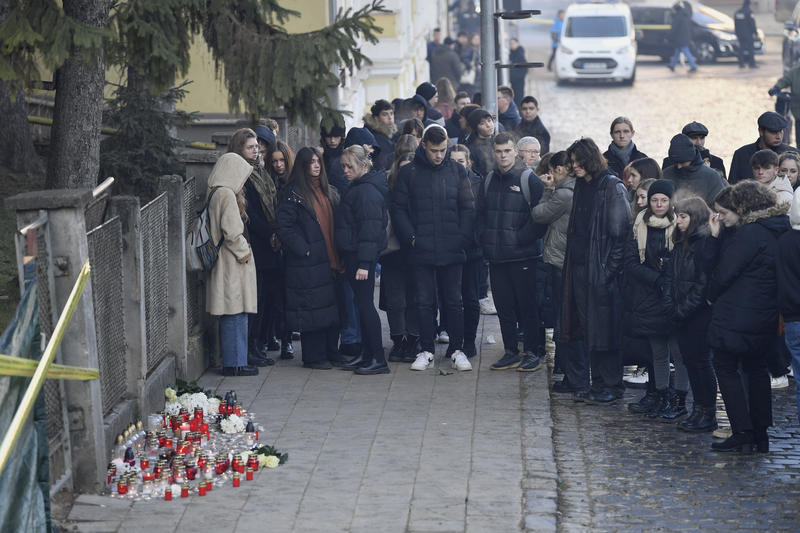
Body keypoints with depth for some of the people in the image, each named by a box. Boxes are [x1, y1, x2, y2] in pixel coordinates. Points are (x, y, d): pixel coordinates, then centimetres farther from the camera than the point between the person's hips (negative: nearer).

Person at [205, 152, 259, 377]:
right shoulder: (226, 194, -16)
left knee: (232, 315, 13)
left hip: (228, 263, 10)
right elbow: (231, 230, -21)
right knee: (236, 314, -6)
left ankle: (233, 360, 17)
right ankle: (235, 363, -3)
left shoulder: (214, 193, 14)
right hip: (233, 265, -10)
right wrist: (243, 251, -9)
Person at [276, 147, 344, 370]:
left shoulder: (328, 192, 15)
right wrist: (304, 249, -16)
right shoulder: (293, 193, -7)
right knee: (312, 309, -3)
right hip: (307, 263, -7)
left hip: (330, 261, 7)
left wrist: (338, 255, 9)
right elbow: (284, 227, -12)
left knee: (332, 308, 9)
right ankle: (313, 357, 5)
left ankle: (331, 353, 18)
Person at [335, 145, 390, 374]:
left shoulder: (367, 191, -16)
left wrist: (364, 263, -24)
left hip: (361, 255, -10)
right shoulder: (357, 188, 15)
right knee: (362, 304, 12)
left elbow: (369, 229, -21)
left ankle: (379, 359, -5)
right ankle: (368, 355, 17)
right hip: (353, 255, 10)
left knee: (365, 304, -7)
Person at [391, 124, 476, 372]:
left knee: (453, 301, 6)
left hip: (451, 250, 0)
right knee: (425, 302, 5)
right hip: (421, 250, 0)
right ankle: (427, 350, 14)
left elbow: (468, 208, 5)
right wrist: (411, 238, -8)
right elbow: (398, 209, 1)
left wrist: (462, 238, -6)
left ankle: (456, 349, 15)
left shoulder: (457, 171, 4)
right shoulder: (409, 172, 1)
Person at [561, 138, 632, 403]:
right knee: (587, 327, 8)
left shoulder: (612, 187, -9)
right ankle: (597, 383, 14)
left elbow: (619, 231, -13)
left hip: (602, 268, -7)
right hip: (580, 266, 7)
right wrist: (571, 260, 11)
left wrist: (610, 268, -17)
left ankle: (611, 385, 6)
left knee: (604, 328, -3)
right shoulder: (581, 186, 15)